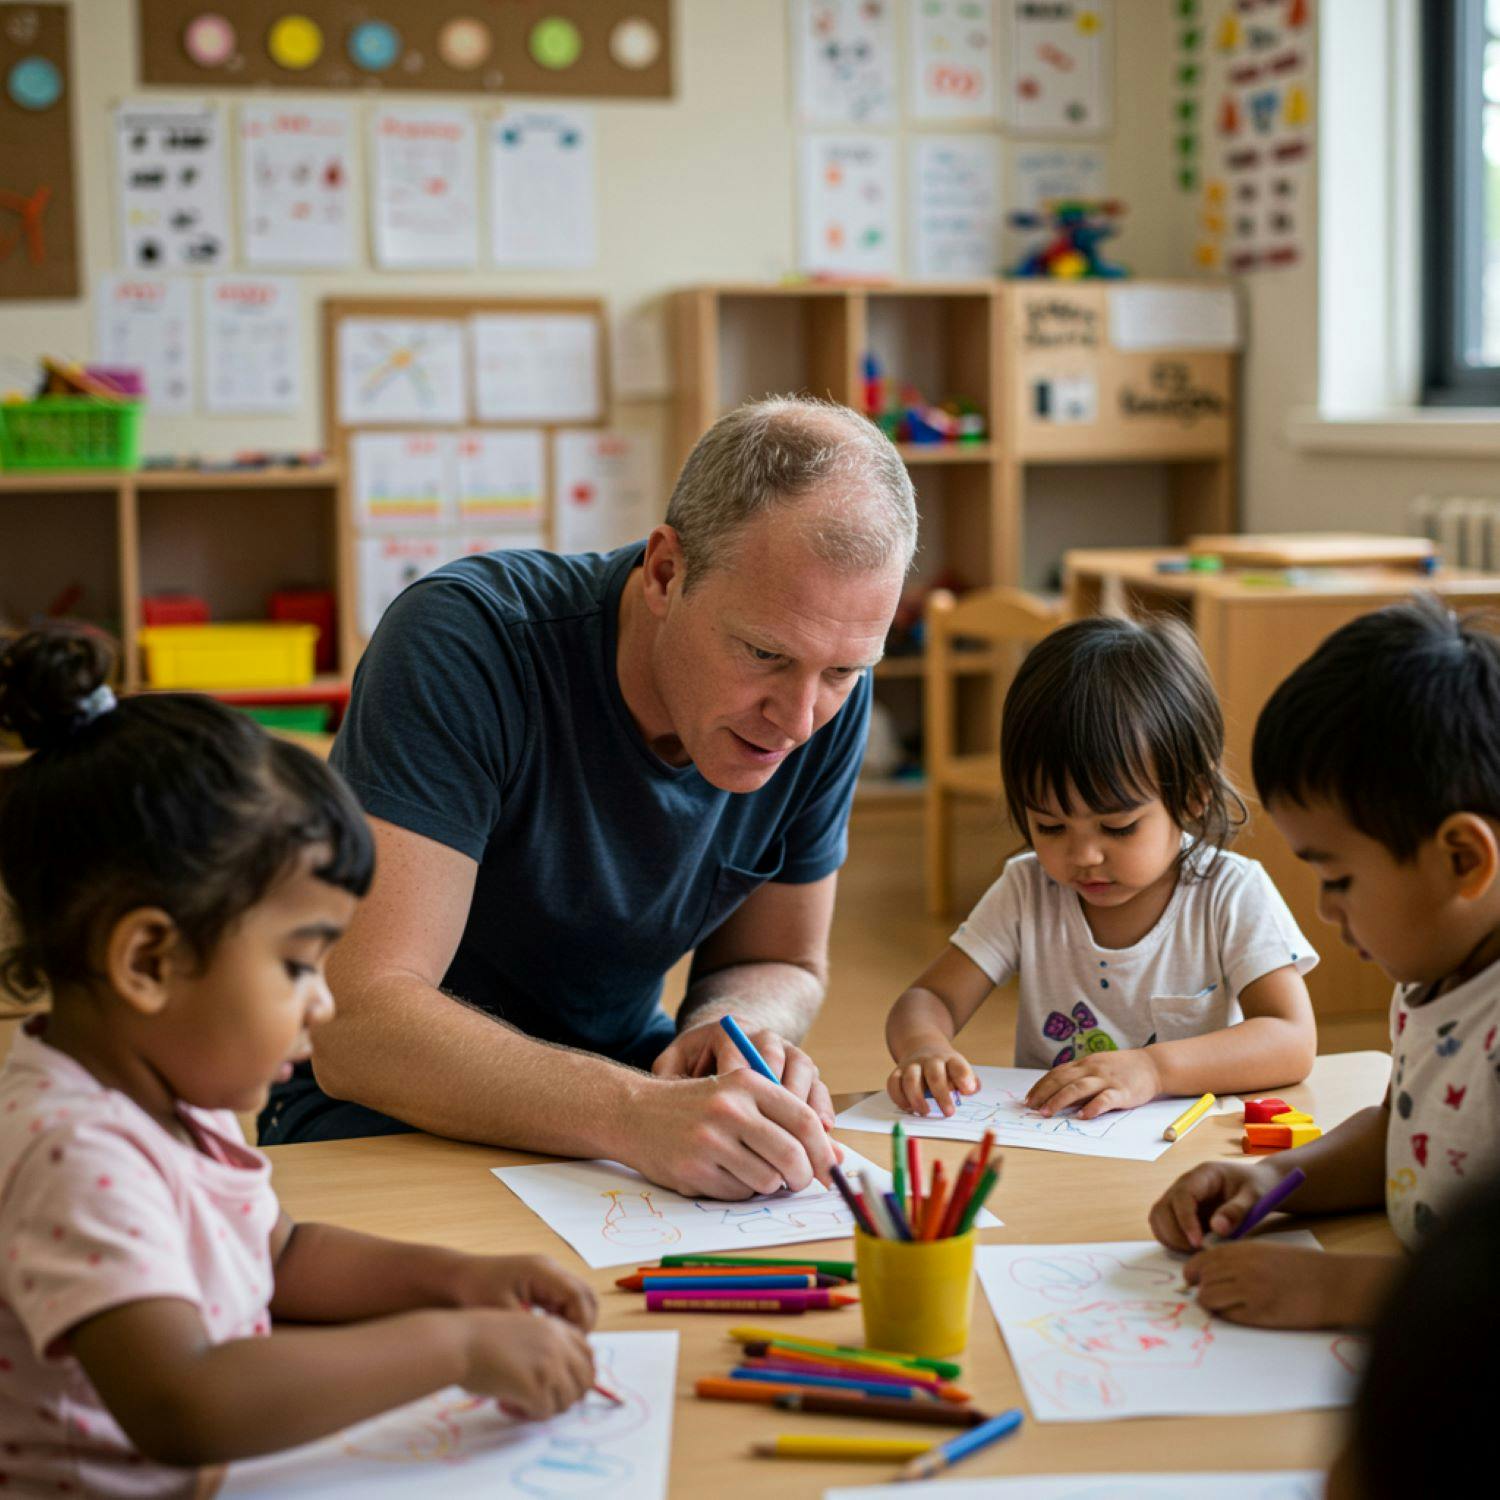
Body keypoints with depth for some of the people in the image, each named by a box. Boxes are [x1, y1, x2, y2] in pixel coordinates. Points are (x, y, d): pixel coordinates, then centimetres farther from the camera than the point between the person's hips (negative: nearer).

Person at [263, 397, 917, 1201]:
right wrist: (635, 1113, -47)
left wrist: (729, 1026, -20)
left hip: (620, 1078, 4)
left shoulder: (826, 697, -10)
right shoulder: (464, 642, -26)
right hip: (385, 1111, -3)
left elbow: (783, 966, 5)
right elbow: (357, 1026, -33)